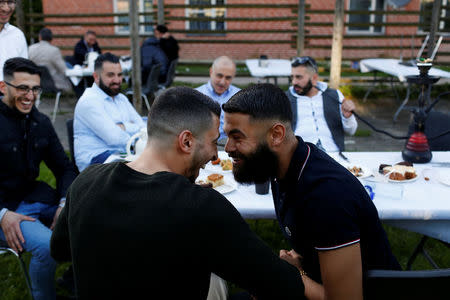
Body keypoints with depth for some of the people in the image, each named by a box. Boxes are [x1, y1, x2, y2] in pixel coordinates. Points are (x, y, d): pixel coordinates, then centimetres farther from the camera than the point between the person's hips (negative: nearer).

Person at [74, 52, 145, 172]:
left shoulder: (121, 98, 22)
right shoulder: (89, 101, -6)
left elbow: (143, 128, 10)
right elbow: (114, 138, -16)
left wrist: (123, 127, -7)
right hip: (94, 158, -8)